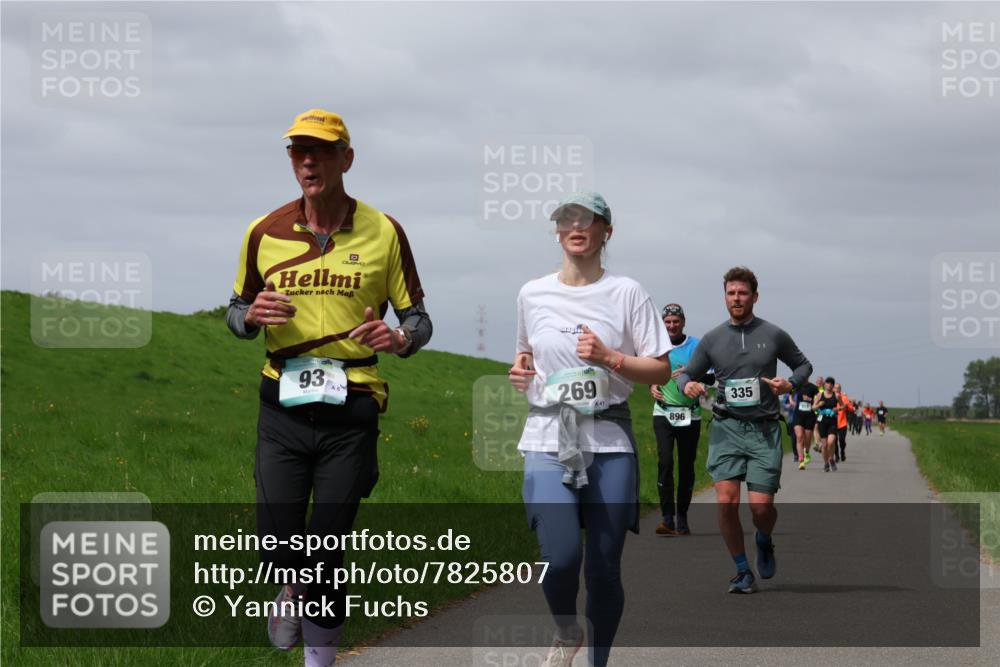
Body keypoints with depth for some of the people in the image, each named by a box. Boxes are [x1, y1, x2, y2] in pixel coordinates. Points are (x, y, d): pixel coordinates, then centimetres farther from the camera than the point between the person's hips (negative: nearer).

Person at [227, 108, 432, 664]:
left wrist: (399, 338, -17)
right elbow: (236, 312, 15)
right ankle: (296, 588, 36)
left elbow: (417, 317, 6)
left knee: (328, 556, -1)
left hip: (351, 413, -1)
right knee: (277, 547, -2)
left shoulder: (384, 233, 0)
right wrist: (251, 315, -9)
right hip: (283, 405, 2)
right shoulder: (265, 232, 4)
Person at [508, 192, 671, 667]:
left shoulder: (626, 293, 2)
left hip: (609, 443, 0)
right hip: (548, 442, 0)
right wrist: (520, 370, 4)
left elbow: (661, 371, 2)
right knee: (560, 557, -19)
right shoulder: (533, 294, 9)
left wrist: (609, 358, -13)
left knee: (604, 567, 0)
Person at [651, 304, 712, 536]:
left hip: (690, 416, 0)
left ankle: (682, 519, 15)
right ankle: (667, 518, -17)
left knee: (687, 465, 5)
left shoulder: (696, 346, 2)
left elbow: (710, 377, -1)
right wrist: (651, 386, -1)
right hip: (663, 413, 0)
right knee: (665, 461, -16)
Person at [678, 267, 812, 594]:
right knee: (727, 502, -13)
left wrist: (791, 384, -3)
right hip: (726, 428, 1)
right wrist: (688, 385, -6)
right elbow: (688, 373, 18)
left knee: (761, 505, -8)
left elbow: (803, 364, 19)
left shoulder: (774, 335, 6)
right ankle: (742, 570, 4)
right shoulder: (712, 339, 9)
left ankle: (764, 542, 28)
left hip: (764, 429, -1)